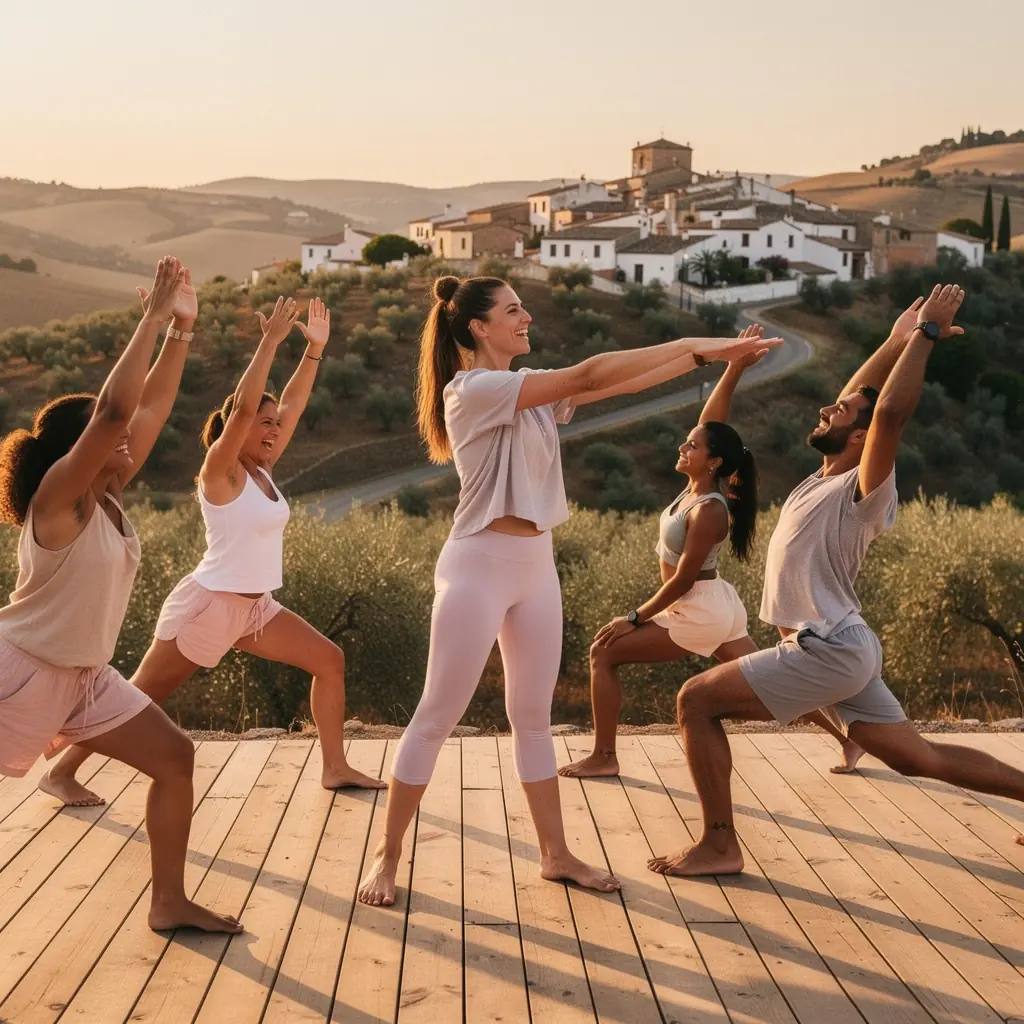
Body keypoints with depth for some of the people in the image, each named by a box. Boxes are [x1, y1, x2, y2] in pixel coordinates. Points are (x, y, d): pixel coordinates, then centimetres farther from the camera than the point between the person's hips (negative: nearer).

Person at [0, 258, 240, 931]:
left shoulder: (108, 496, 2)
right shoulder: (58, 497, -19)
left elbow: (152, 407, 4)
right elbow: (114, 408, -34)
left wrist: (183, 326, -1)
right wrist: (153, 319, -30)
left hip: (85, 675, 8)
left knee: (175, 758, 5)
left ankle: (169, 903, 15)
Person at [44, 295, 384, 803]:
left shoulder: (262, 470, 6)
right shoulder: (222, 472, -14)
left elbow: (293, 404, 6)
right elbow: (241, 406, -29)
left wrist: (315, 348, 0)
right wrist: (270, 341, -31)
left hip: (255, 607, 8)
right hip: (208, 605, -8)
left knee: (329, 660, 5)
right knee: (139, 697, 1)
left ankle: (335, 768, 12)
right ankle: (62, 771, 16)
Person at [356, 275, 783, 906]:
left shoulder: (531, 391, 12)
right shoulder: (472, 390, -14)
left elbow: (615, 386, 5)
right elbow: (587, 376, -19)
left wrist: (703, 357, -2)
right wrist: (690, 345, -15)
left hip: (536, 564, 8)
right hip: (481, 564, -8)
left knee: (534, 717, 14)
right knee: (437, 717, 0)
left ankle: (556, 854, 23)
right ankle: (388, 856, 12)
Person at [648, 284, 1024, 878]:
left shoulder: (866, 488, -15)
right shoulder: (828, 478, 10)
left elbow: (891, 411, -32)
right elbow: (857, 400, 22)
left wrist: (926, 336, -25)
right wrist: (899, 342, 13)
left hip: (829, 652, -10)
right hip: (832, 649, 10)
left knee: (698, 700, -11)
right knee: (919, 758, 14)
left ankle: (719, 846, -5)